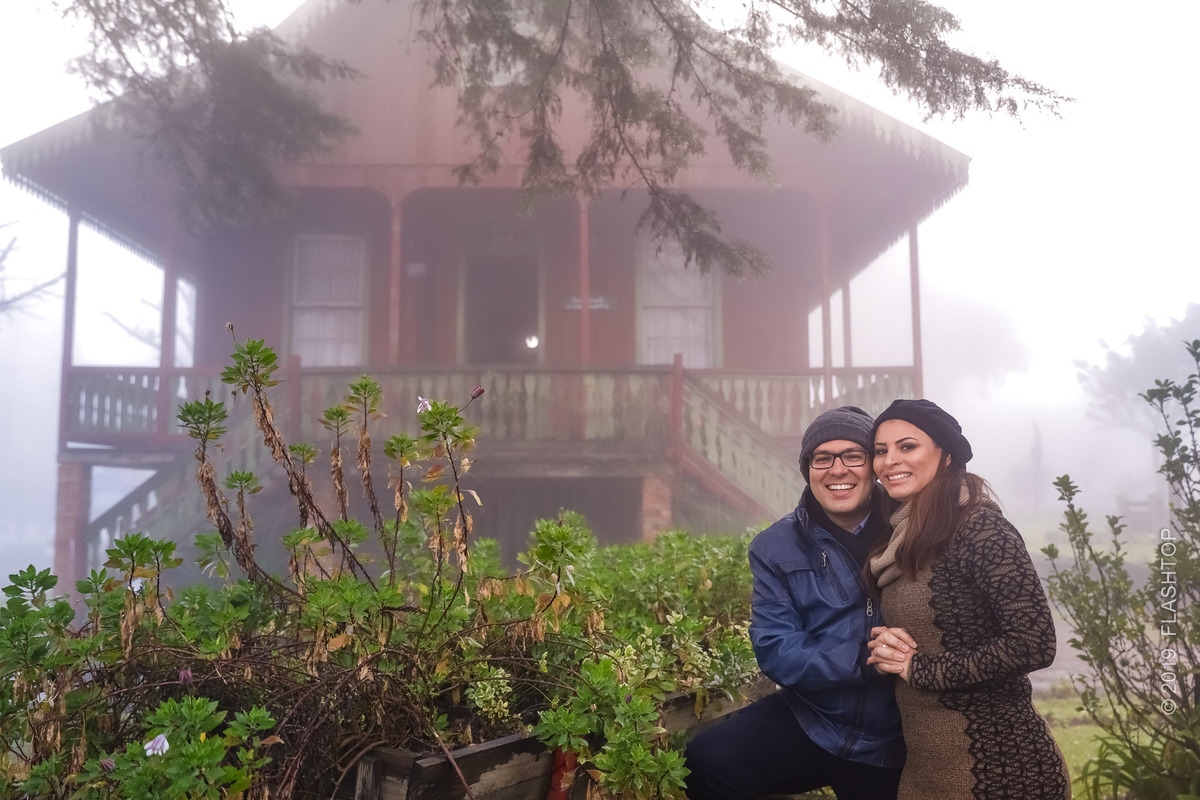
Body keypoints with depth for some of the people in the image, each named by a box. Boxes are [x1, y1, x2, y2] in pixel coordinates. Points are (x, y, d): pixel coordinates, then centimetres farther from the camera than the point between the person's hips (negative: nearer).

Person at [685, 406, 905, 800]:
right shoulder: (776, 547, -5)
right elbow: (775, 651, -13)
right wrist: (866, 659, -26)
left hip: (893, 745, 1)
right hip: (807, 721, 0)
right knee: (706, 762, -20)